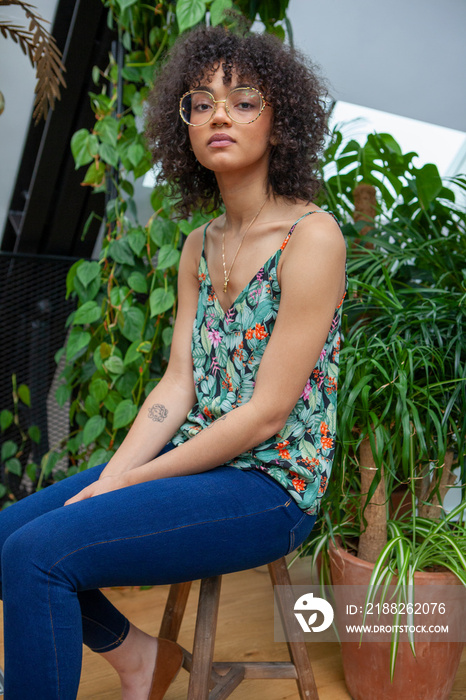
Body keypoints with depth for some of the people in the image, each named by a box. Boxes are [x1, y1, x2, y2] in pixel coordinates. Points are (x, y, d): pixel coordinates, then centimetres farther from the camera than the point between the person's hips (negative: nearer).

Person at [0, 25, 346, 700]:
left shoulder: (312, 236, -14)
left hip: (270, 485, -7)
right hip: (190, 458, 8)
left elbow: (265, 415, -17)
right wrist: (108, 477, -8)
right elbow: (177, 385, 6)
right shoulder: (198, 246, 10)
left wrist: (128, 483, -12)